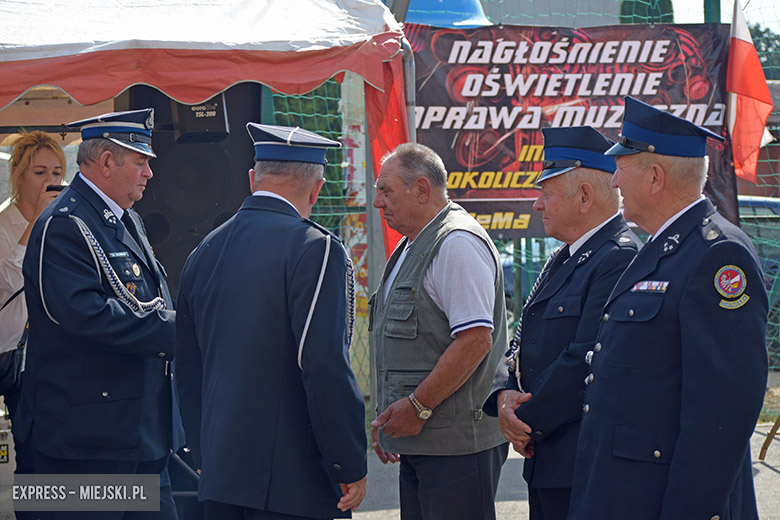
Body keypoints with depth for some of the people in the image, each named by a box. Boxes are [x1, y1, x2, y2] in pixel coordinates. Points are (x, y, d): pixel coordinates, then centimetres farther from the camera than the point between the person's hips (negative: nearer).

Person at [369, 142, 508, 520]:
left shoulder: (458, 244, -13)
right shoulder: (411, 247, 20)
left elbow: (475, 340, -22)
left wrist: (418, 407, -18)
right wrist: (391, 417, 19)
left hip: (456, 443, -10)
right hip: (418, 440, 10)